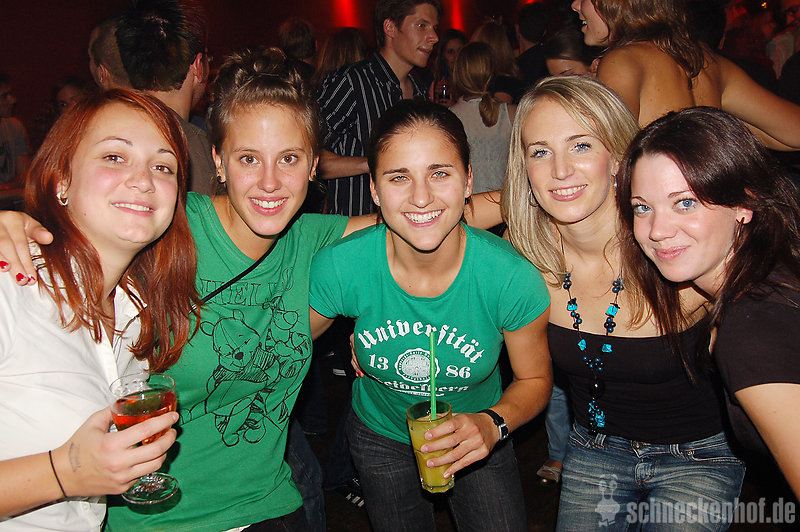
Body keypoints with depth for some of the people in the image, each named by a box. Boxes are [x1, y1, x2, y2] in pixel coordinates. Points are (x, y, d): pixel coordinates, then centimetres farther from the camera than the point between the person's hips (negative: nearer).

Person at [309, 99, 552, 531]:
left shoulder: (512, 277, -30)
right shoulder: (339, 267, -29)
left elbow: (535, 379, -14)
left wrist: (493, 425, -29)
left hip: (477, 437, -1)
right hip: (381, 439, 1)